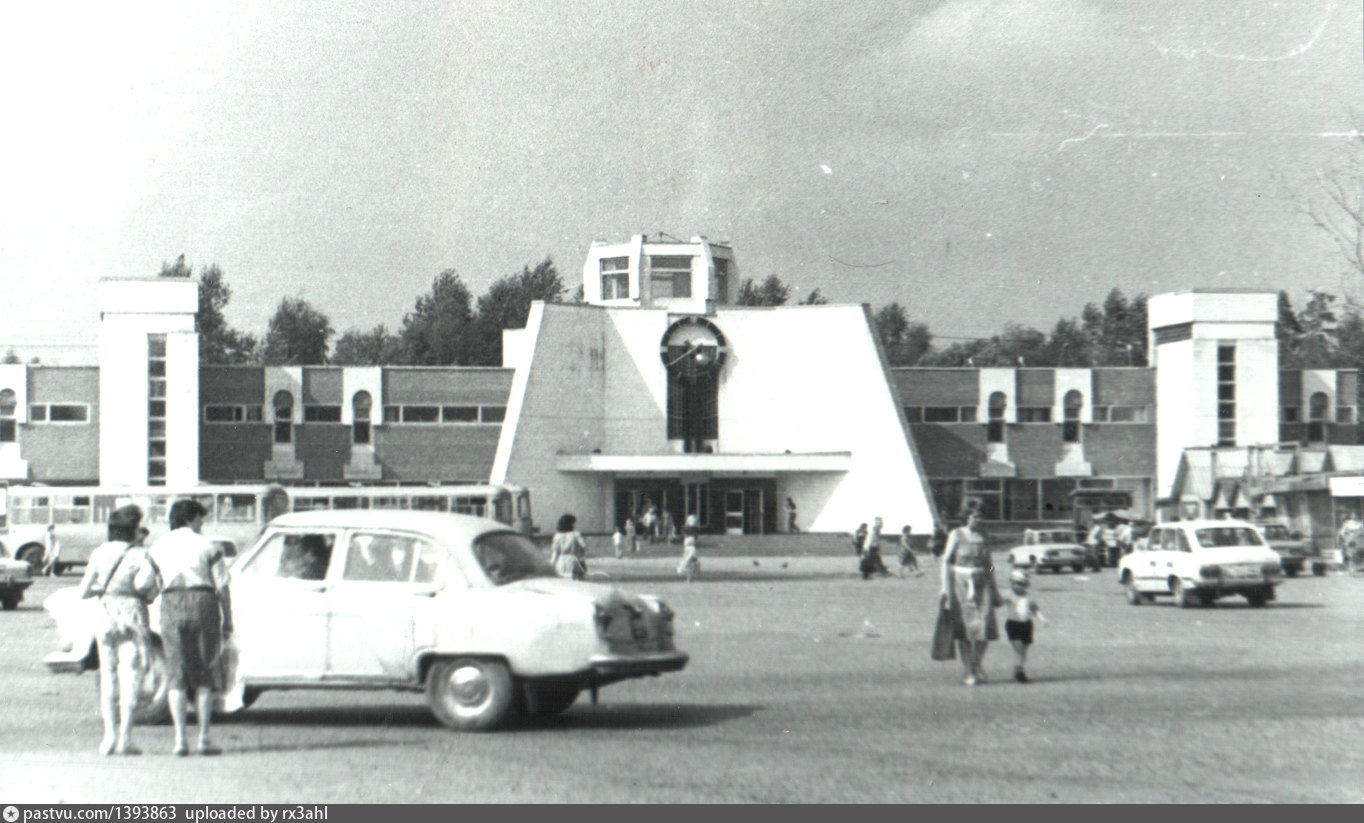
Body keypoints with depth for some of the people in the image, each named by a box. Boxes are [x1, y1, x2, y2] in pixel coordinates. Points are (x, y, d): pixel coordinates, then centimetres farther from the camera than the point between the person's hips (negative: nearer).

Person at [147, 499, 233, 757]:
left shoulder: (157, 546, 10)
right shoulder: (208, 546, 2)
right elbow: (222, 588, -1)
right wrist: (227, 621, 5)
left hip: (171, 607, 2)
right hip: (204, 604, -2)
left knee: (176, 675, 4)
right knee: (205, 675, 6)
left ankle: (180, 740, -4)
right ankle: (204, 739, 3)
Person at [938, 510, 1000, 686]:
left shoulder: (983, 537, 12)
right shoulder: (956, 534, -1)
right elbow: (946, 560, -3)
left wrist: (993, 587, 17)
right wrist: (945, 586, -11)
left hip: (981, 582, 4)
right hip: (960, 581, -3)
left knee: (984, 624, -7)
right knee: (963, 628, -5)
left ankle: (976, 663, 16)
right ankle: (969, 672, 1)